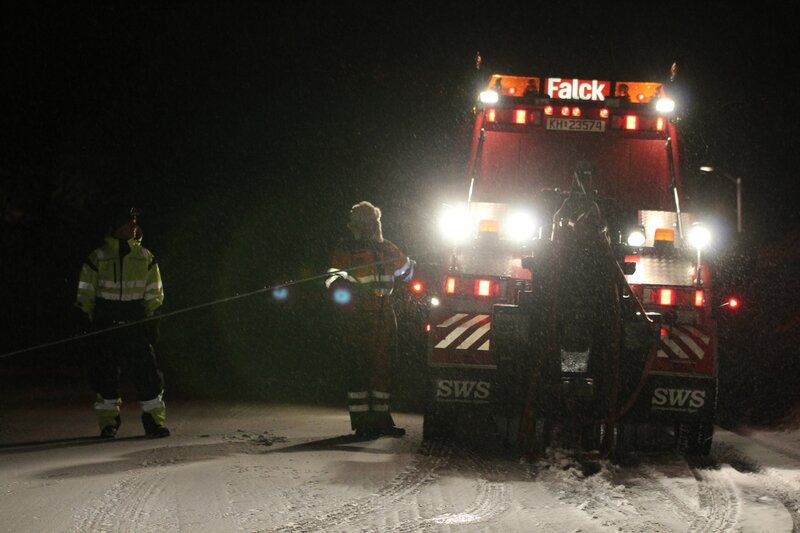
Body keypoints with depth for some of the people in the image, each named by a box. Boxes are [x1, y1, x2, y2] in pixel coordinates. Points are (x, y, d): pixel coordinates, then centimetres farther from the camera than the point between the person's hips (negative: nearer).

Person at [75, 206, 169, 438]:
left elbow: (153, 293, 12)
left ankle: (154, 420, 5)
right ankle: (108, 422, 10)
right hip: (106, 323, -1)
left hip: (136, 323, 1)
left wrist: (153, 320, 6)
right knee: (105, 373, 0)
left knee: (146, 371, -3)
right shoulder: (97, 258, 0)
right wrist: (86, 321, -1)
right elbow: (85, 294, 4)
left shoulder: (145, 258, 7)